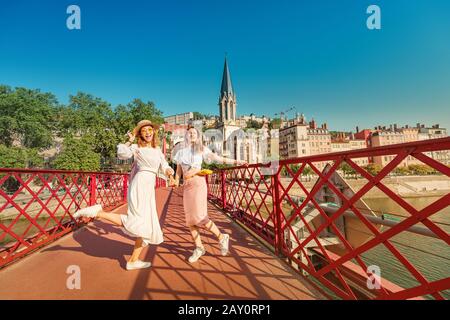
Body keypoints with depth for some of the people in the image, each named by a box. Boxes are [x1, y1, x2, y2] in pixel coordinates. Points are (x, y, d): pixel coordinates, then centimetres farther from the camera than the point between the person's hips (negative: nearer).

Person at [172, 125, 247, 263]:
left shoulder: (201, 149, 7)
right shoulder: (181, 152, 17)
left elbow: (219, 159, 1)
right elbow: (178, 170, 17)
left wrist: (236, 162, -8)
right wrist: (176, 181, -3)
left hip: (198, 183, -5)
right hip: (186, 185, 5)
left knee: (199, 217, -13)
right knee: (190, 218, 3)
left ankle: (222, 237, 6)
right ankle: (199, 248, 17)